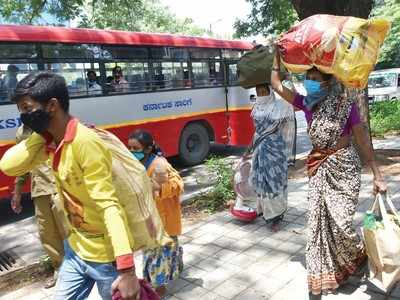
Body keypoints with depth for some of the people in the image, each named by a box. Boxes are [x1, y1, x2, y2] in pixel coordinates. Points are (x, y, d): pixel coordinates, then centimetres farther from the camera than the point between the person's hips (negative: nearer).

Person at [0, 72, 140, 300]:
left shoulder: (86, 143, -26)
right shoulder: (49, 141, 0)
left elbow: (109, 205, -30)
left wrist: (126, 269, -33)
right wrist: (39, 133, -10)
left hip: (106, 256, -7)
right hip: (76, 249, 8)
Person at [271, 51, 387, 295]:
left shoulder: (345, 103, -10)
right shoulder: (307, 104, 1)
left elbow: (363, 140, -7)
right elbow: (276, 84, 4)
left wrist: (377, 176, -8)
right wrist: (278, 53, 2)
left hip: (344, 166, -4)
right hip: (319, 167, 4)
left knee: (340, 220, -6)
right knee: (319, 219, 4)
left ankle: (358, 256, 29)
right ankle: (324, 273, 21)